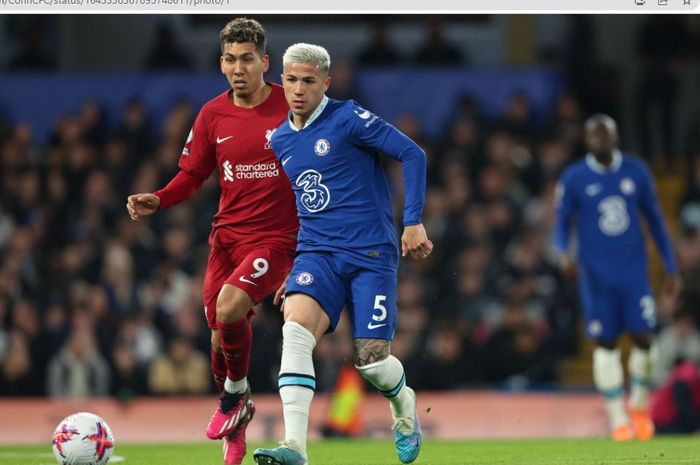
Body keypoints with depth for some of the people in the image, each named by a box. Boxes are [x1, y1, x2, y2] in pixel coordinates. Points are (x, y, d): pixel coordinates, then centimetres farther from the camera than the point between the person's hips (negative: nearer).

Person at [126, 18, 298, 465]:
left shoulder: (293, 108, -6)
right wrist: (157, 201, -7)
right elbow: (192, 175, 12)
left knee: (229, 306, -27)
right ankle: (235, 427, 28)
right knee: (222, 333, 3)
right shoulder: (213, 115, 4)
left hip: (276, 238, -4)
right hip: (227, 237, 4)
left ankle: (236, 395, 0)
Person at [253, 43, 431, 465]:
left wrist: (414, 221, -14)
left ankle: (404, 404, 31)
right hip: (317, 255, 4)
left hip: (372, 255, -4)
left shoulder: (348, 119, -7)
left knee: (371, 360, -7)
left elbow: (412, 154, -8)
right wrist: (290, 270, 24)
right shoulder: (280, 141, 13)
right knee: (296, 327, -24)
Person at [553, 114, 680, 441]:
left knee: (643, 337, -8)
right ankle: (617, 418, 9)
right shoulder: (573, 179, -1)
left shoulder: (637, 172, 4)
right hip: (597, 275, -1)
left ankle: (640, 404, 15)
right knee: (606, 344, 1)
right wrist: (564, 254, -18)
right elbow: (561, 225, 4)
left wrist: (670, 267, 10)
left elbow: (654, 220, 12)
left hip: (634, 270, 1)